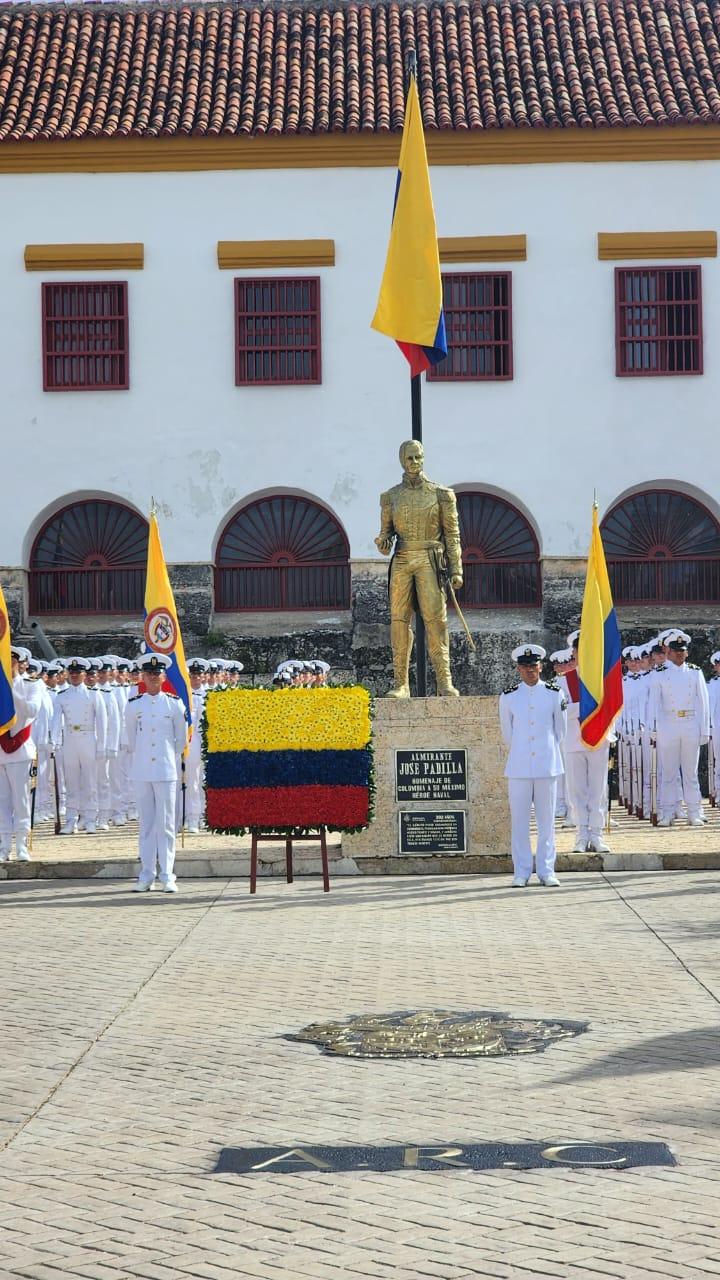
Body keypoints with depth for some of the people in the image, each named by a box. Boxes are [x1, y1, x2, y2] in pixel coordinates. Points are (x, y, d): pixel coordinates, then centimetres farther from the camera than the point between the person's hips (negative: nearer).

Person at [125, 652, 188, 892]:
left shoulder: (174, 704, 3)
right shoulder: (133, 705, 6)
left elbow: (181, 738, 12)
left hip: (166, 771, -1)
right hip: (141, 771, 1)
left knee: (166, 824, -2)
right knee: (146, 823, 4)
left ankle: (167, 875, 1)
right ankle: (146, 875, 7)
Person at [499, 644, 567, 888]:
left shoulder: (555, 694, 3)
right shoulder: (508, 697, 3)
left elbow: (560, 731, 14)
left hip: (547, 766, 0)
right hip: (519, 767, 0)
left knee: (547, 820, 4)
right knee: (519, 820, 1)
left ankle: (546, 870, 10)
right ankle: (521, 872, 6)